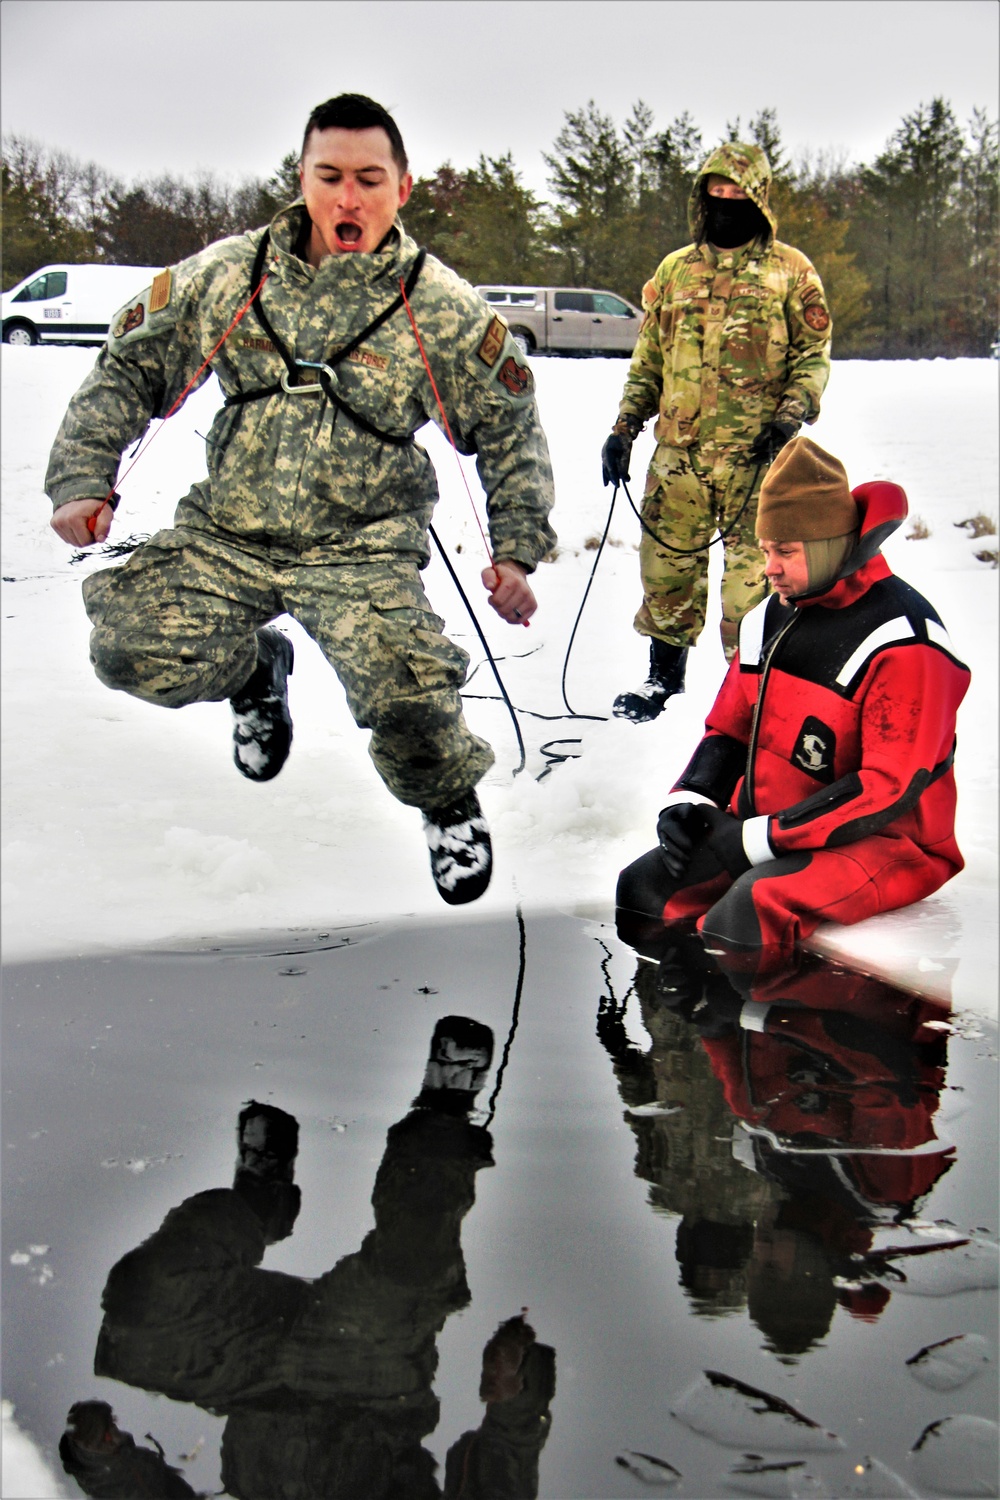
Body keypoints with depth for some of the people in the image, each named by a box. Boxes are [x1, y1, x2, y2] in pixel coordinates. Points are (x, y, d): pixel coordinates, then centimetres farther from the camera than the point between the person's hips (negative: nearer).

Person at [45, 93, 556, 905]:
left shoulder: (442, 308, -4)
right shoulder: (225, 275, -1)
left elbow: (511, 431, 7)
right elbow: (126, 373, 8)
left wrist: (517, 550, 0)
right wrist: (83, 479, -3)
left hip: (361, 548, -2)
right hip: (223, 534, 3)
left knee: (405, 693, -26)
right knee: (133, 651, -18)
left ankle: (451, 804, 12)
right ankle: (257, 668, 18)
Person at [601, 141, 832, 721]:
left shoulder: (789, 270, 5)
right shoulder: (674, 270, 15)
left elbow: (814, 353, 5)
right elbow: (647, 359, 20)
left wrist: (793, 414, -11)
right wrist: (625, 427, 13)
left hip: (756, 452, -3)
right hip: (679, 451, 3)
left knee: (754, 566, -5)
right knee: (668, 561, 6)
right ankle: (665, 672, 21)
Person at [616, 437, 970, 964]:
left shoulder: (903, 640, -18)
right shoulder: (770, 619, 7)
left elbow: (888, 787, -23)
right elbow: (727, 729, 17)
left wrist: (759, 836, -23)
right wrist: (690, 802, -5)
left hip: (881, 843, -8)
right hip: (764, 827, 8)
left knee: (754, 903, -34)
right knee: (644, 886, -9)